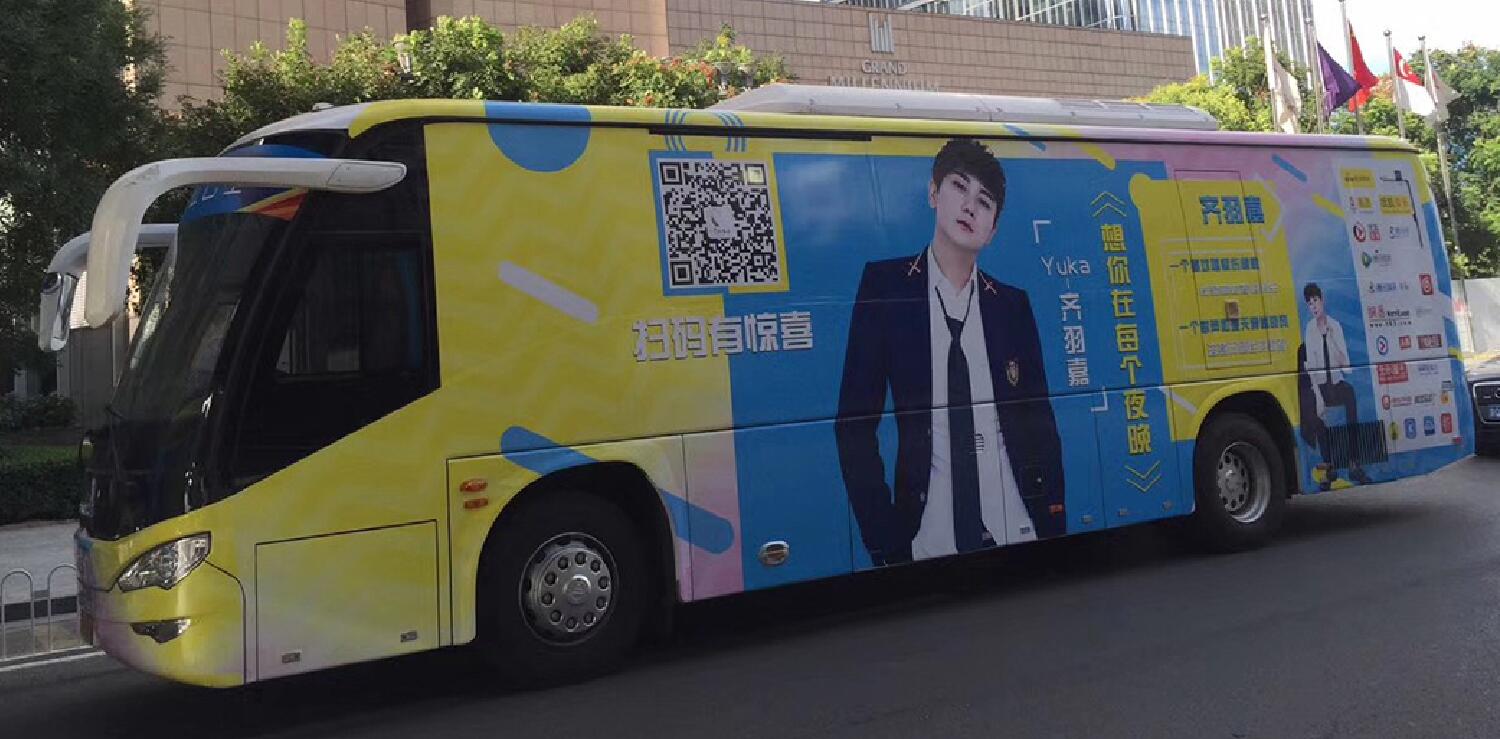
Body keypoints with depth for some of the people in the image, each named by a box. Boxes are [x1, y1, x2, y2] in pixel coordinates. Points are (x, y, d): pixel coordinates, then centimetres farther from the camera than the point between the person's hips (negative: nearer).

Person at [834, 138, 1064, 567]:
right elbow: (855, 424, -4)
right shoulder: (885, 285, -1)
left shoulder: (1012, 305, 9)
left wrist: (1053, 531, 0)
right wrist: (884, 543, -11)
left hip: (1018, 534, 3)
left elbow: (1040, 425, 10)